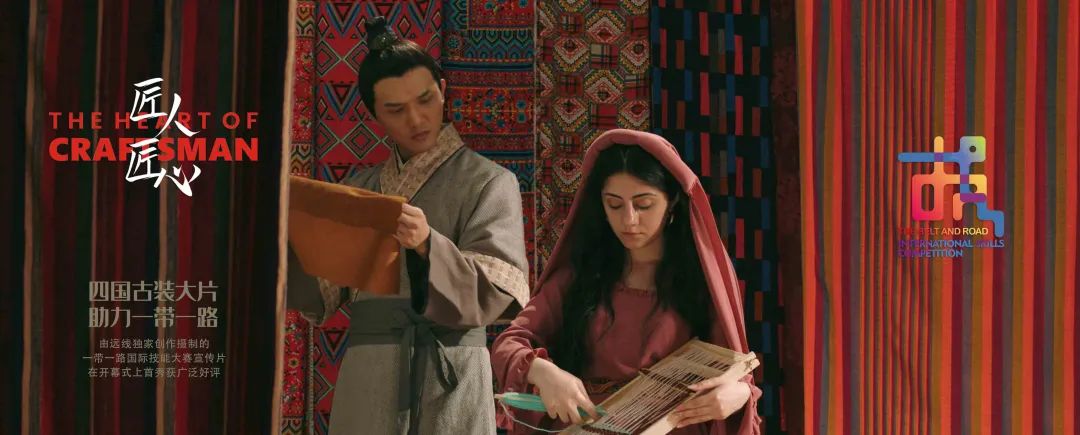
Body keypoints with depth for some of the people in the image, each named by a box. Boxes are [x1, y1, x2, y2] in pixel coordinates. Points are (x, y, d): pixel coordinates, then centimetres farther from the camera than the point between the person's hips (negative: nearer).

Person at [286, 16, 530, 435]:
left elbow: (493, 292, -12)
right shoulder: (360, 189, 12)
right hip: (365, 376, 4)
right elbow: (324, 294, 9)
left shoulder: (488, 181, -2)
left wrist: (428, 246, -26)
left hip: (447, 376, -3)